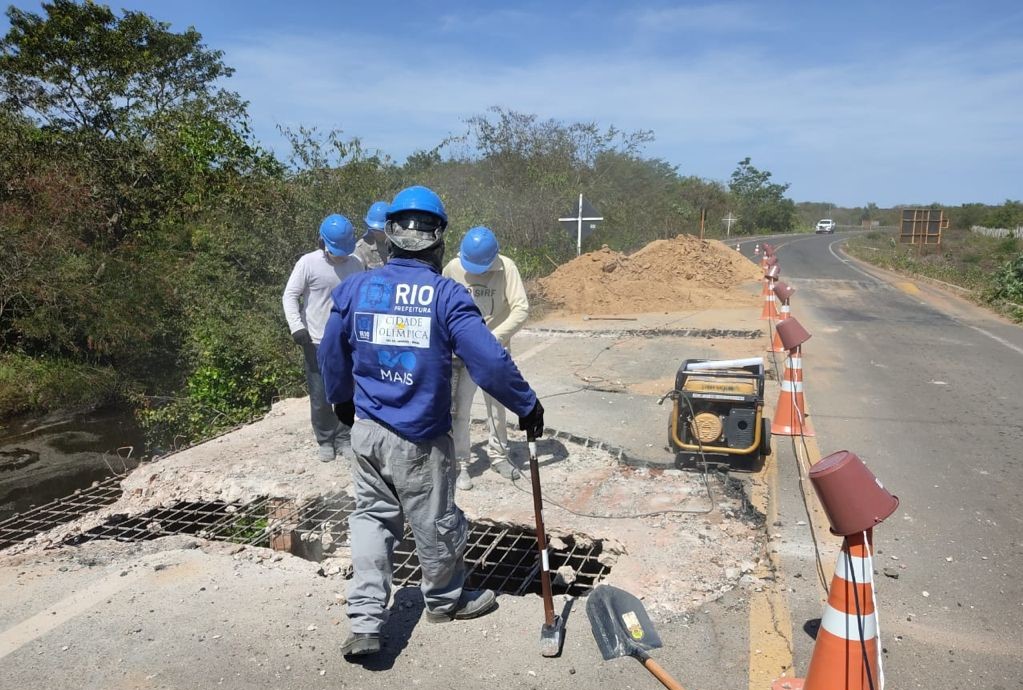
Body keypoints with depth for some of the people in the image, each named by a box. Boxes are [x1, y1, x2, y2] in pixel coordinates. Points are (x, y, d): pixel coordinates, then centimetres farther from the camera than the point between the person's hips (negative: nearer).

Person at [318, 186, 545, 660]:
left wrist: (342, 400, 28)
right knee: (436, 525, 16)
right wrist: (527, 406, -5)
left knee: (372, 517, 19)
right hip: (419, 441, -4)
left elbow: (332, 355, 10)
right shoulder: (446, 294, -16)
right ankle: (446, 600, 40)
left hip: (367, 431, 4)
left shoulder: (355, 288, -2)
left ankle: (365, 625, 17)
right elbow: (490, 362, -20)